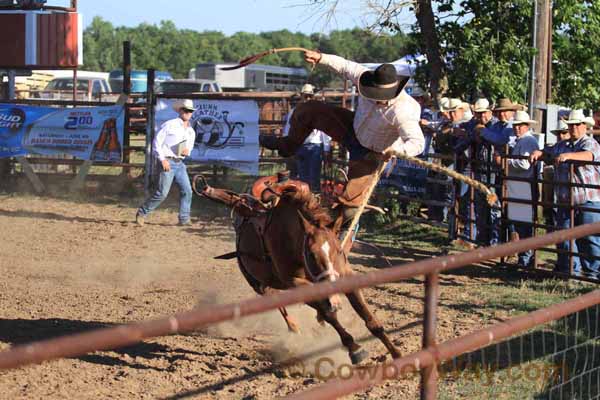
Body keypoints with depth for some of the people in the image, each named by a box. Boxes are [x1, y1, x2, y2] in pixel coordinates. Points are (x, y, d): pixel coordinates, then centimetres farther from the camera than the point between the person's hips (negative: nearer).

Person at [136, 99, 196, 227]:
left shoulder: (191, 132, 13)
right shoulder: (169, 125, -6)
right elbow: (156, 142, -6)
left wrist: (187, 151, -2)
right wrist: (162, 159, -14)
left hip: (180, 163, 6)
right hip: (167, 162, -6)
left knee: (187, 190, -1)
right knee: (162, 192, -10)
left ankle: (184, 219, 7)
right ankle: (142, 213, 3)